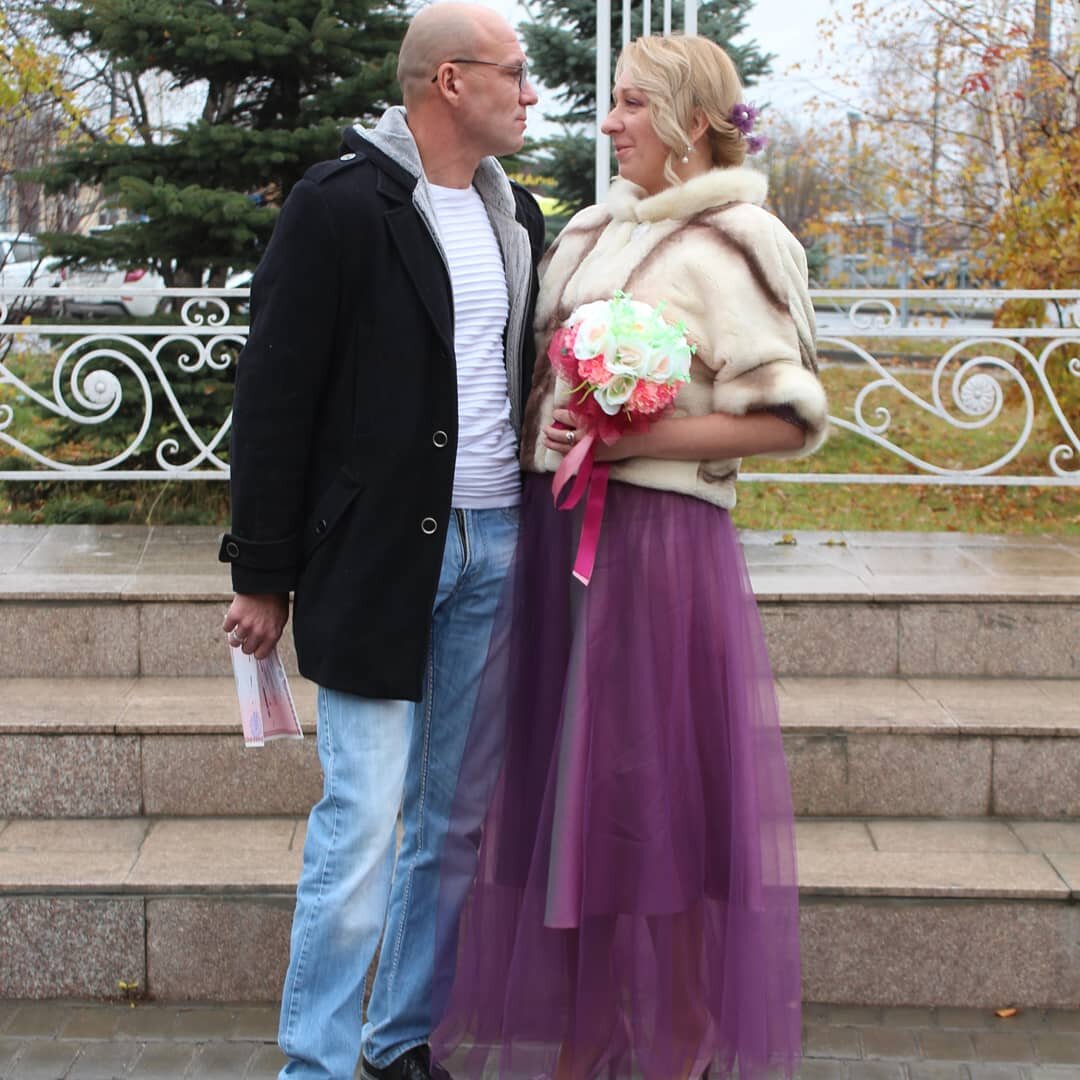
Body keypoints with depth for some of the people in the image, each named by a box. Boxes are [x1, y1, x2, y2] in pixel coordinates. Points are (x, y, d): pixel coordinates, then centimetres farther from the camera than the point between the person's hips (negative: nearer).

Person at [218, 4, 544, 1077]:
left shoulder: (515, 214, 12)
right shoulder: (339, 205, -9)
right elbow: (274, 395, -9)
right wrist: (264, 575, -9)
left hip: (495, 547, 7)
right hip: (376, 554, -6)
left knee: (456, 814, 11)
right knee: (363, 815, -5)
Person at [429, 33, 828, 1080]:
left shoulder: (726, 247, -7)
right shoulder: (594, 231, 14)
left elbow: (790, 421, -12)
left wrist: (637, 440, -18)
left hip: (656, 542, -7)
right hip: (553, 534, 7)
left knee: (654, 796, 0)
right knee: (559, 787, 11)